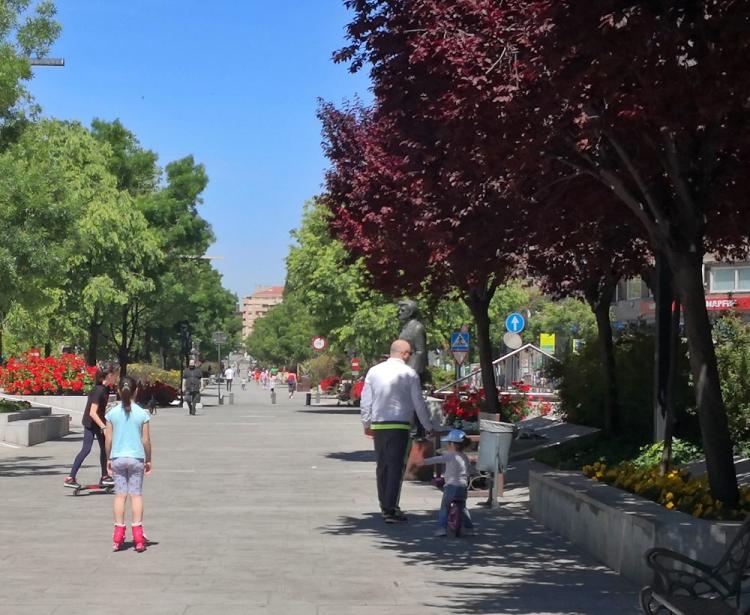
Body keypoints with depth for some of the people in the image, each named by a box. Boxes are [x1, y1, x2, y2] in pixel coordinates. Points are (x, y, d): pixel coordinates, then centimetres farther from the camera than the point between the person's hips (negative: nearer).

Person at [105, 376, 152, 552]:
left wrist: (109, 458, 13)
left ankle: (119, 533, 5)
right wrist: (148, 460, 9)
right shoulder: (142, 414, -6)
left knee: (120, 494, 6)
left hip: (118, 458, 1)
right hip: (136, 458, -1)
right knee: (136, 494, 3)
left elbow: (109, 439, 0)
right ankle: (138, 535, 2)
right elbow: (146, 440, -3)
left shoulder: (112, 413, -3)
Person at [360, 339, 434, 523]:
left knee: (382, 465, 15)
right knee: (396, 467, -4)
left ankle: (385, 506, 24)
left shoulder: (374, 371, 6)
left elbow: (365, 401, 9)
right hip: (399, 425, -4)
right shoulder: (409, 374, -5)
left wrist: (367, 424, 21)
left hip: (378, 425, 5)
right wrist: (428, 426, 10)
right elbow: (418, 403, -1)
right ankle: (390, 510, -9)